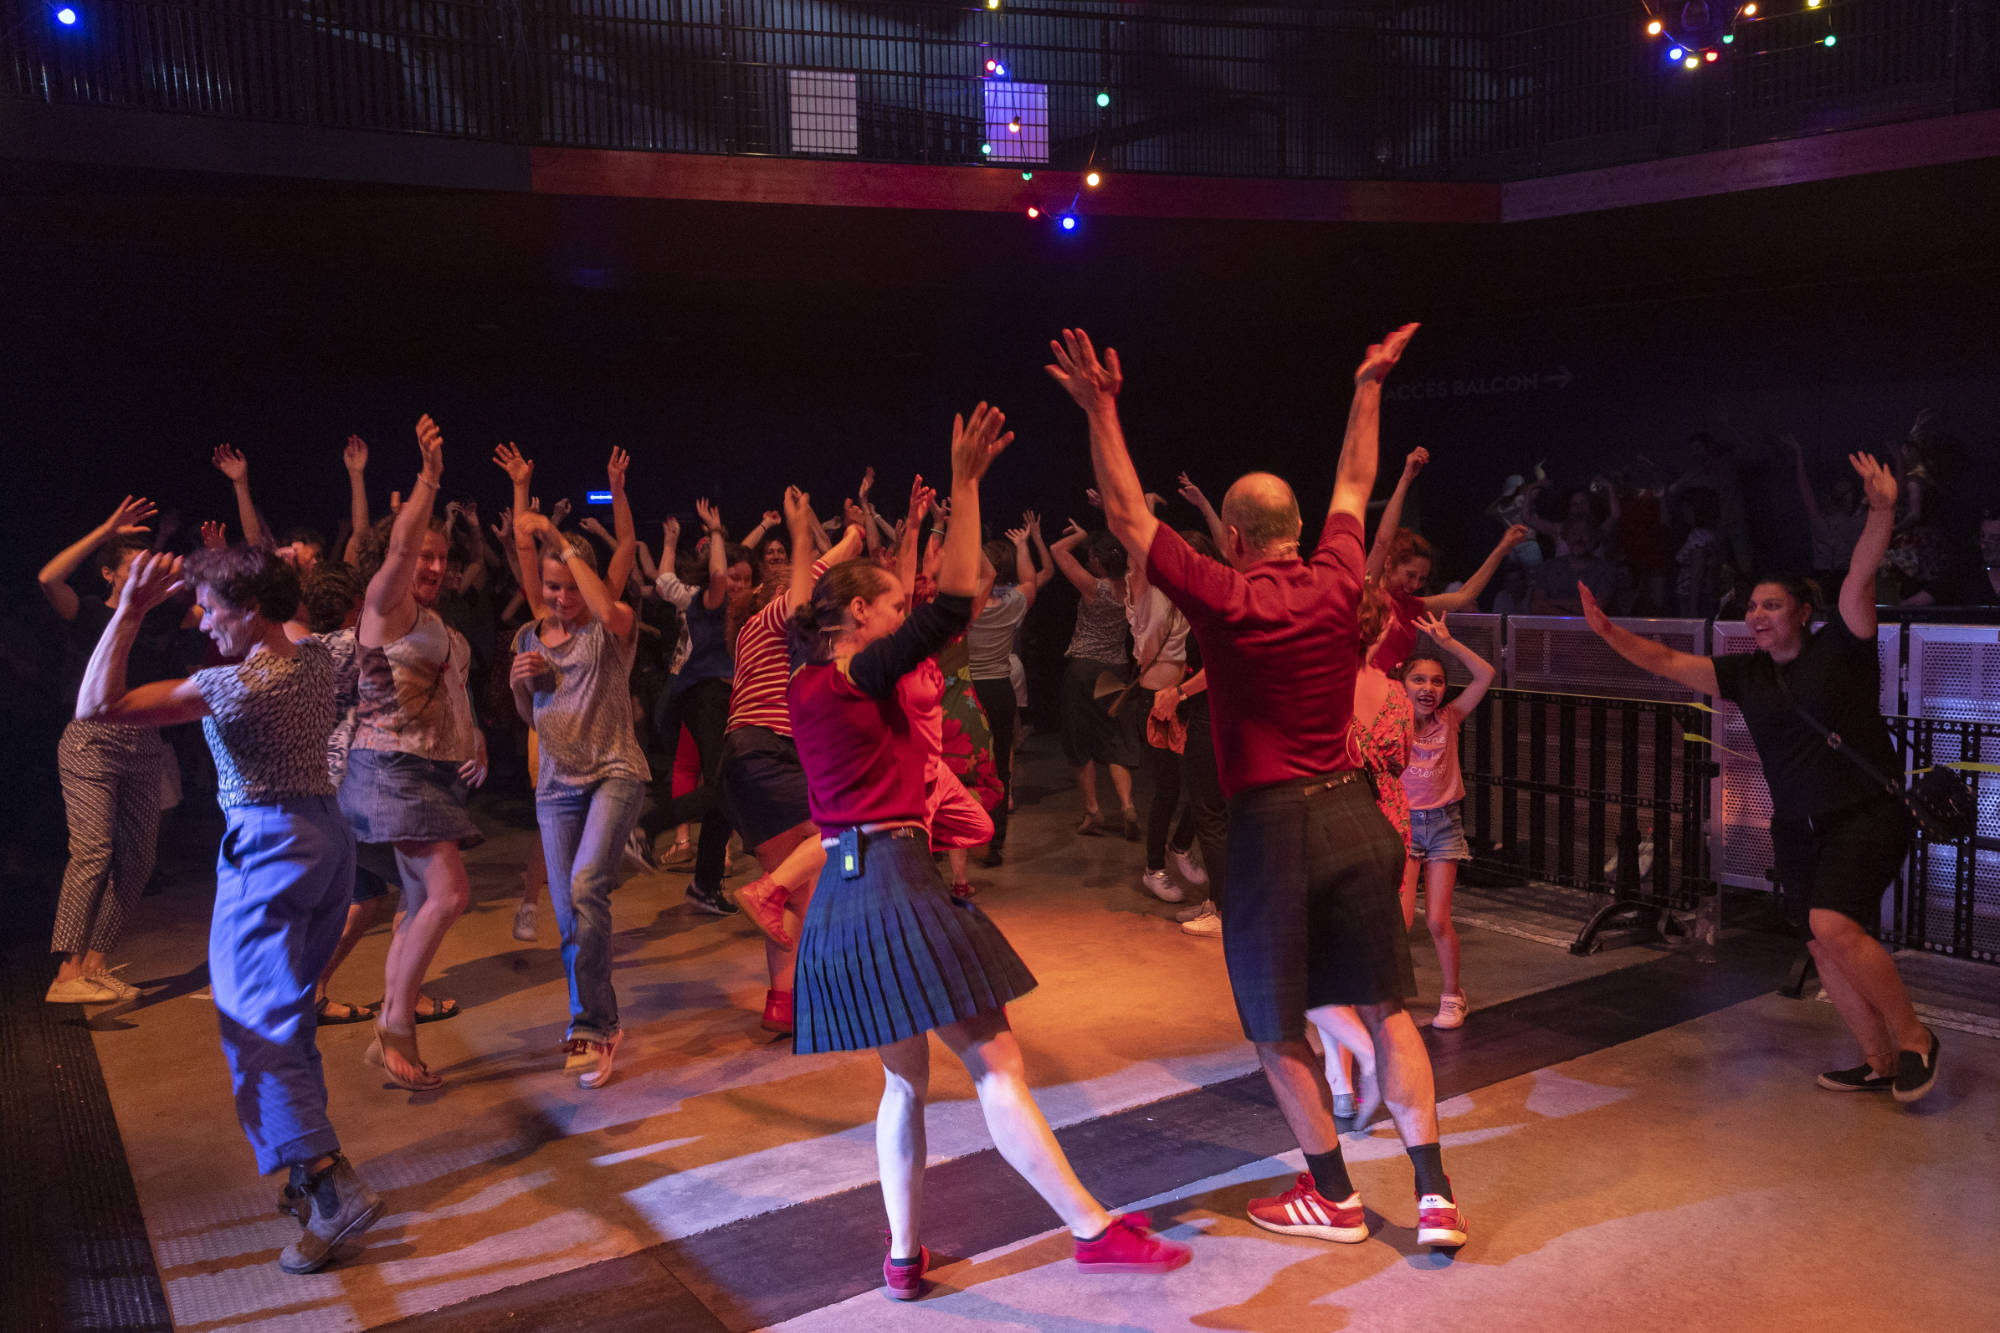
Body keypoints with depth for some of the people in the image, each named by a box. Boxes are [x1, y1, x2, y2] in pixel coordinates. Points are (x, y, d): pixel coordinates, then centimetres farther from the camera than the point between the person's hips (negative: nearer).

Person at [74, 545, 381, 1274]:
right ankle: (309, 1171, 21)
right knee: (287, 1014, 17)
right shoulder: (318, 660, 4)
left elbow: (97, 705, -21)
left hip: (266, 847, -8)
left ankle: (334, 1186, -14)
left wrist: (129, 611, -19)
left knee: (255, 1024, -5)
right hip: (327, 836, 8)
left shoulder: (234, 686, -19)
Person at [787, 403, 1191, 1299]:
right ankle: (1094, 1230, -2)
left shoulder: (806, 685, 12)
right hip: (895, 878, -9)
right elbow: (954, 603, -19)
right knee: (995, 1063, -7)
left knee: (904, 1077, 16)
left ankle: (904, 1257, 20)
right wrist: (965, 484, -17)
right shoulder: (862, 676, -11)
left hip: (843, 886, 9)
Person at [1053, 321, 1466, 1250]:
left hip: (1271, 824, -5)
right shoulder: (1337, 584, 1)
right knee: (1383, 1007, 13)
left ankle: (1334, 1197, 21)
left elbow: (1128, 519, -5)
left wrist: (1101, 411, -3)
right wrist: (1369, 388, 30)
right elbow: (1353, 488, 19)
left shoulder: (1224, 599, -11)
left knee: (1276, 1026, 11)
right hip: (1353, 813, 5)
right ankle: (1434, 1192, 12)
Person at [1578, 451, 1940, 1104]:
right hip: (1798, 828, 7)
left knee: (1834, 926, -23)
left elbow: (1860, 577, -18)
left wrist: (1882, 512, -32)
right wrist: (1609, 632, -4)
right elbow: (1670, 662, 7)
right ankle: (1879, 1062, 21)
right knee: (1828, 948, 7)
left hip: (1867, 817, -7)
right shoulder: (1746, 674, 9)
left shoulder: (1839, 648, -5)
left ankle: (1915, 1038, -4)